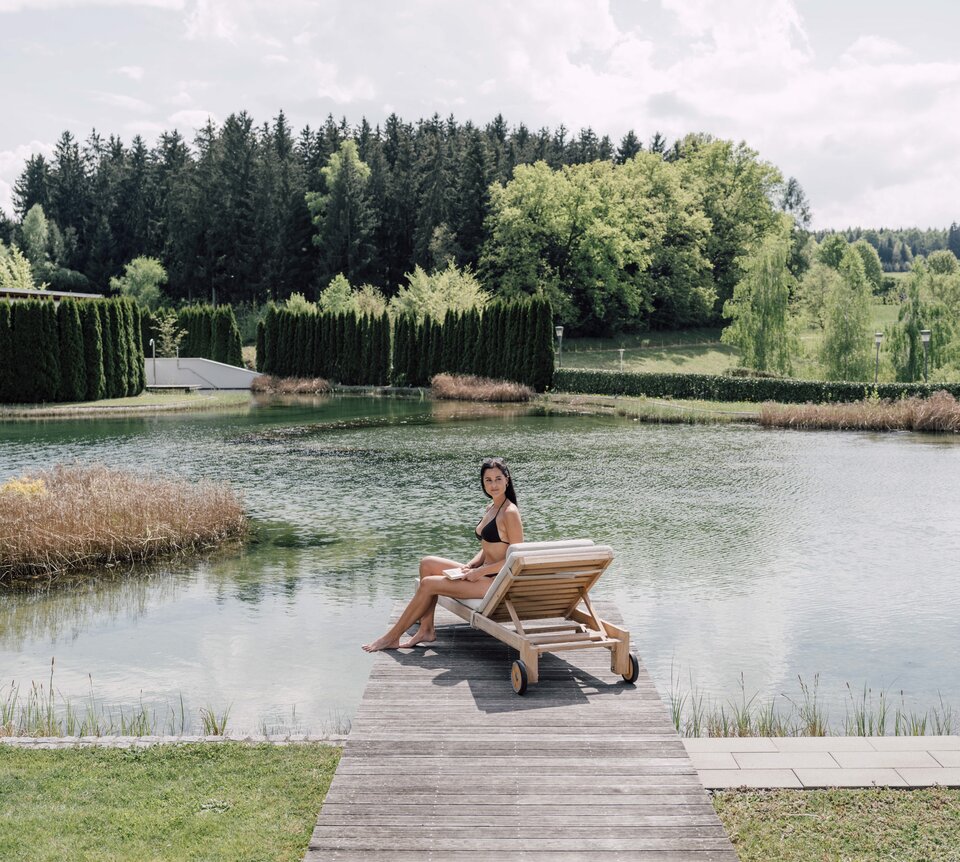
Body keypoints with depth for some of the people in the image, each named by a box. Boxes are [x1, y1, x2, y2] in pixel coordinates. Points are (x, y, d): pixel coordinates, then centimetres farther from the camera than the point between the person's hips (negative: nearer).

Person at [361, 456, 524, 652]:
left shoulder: (510, 513, -16)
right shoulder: (491, 508, 12)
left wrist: (479, 571, -17)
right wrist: (469, 566, 1)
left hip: (495, 581, -9)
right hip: (482, 574, 9)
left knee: (428, 584, -12)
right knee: (427, 563, 3)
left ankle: (392, 638, 0)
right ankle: (426, 630, 1)